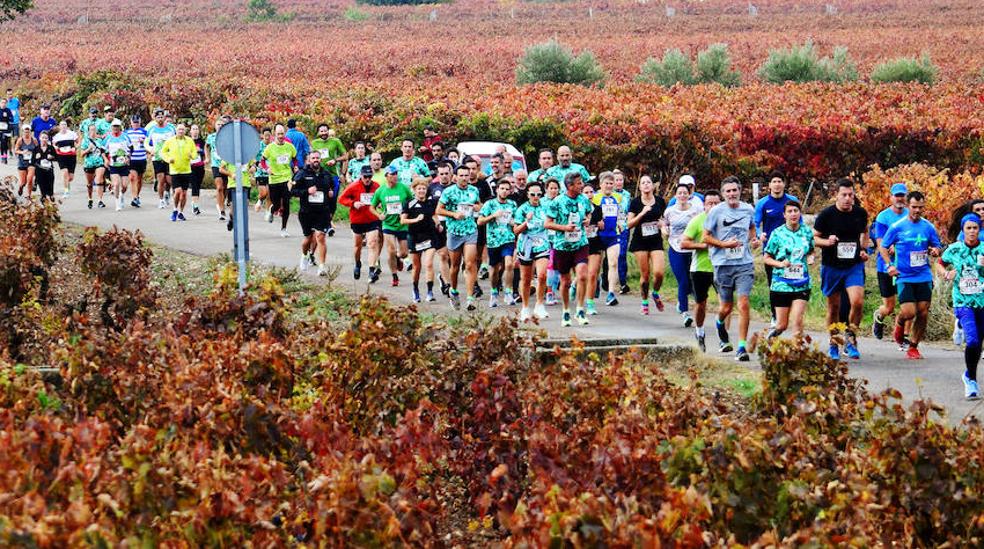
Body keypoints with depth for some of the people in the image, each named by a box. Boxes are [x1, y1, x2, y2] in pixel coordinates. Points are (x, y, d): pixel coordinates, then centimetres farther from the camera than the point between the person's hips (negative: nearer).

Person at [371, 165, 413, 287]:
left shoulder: (404, 188, -7)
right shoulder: (380, 191, -3)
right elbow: (372, 207, 10)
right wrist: (379, 215, -8)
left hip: (403, 225, 0)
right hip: (388, 225, 0)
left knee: (404, 253, 4)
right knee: (391, 252, -9)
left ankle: (398, 258, 41)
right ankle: (395, 277, 8)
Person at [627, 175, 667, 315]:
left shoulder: (660, 201, 4)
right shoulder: (635, 202, -2)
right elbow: (629, 224, -5)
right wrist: (642, 213, -16)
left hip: (656, 241, 1)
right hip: (640, 242, -1)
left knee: (659, 272, -14)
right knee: (645, 274, -1)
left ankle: (655, 294, 16)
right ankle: (645, 302, 18)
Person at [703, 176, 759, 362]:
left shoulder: (748, 210, 5)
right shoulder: (716, 211, -5)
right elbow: (706, 236, -2)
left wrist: (754, 240, 6)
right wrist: (725, 244, -15)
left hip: (744, 264, 1)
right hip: (723, 264, -1)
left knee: (743, 304, -11)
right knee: (727, 307, 8)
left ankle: (742, 348, -8)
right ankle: (720, 323, 46)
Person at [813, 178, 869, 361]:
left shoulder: (861, 213, 0)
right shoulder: (826, 215, -9)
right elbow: (814, 237, -1)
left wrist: (863, 249, 5)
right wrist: (827, 242, -21)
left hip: (854, 265, 1)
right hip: (831, 267, -1)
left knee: (857, 302, -16)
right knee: (834, 307, 8)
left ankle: (851, 340, 2)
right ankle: (834, 344, 25)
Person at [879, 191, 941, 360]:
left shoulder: (928, 227, 5)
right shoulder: (897, 227, -3)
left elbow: (936, 247, 14)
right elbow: (883, 247, 5)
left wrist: (935, 251, -10)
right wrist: (889, 265, -9)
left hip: (924, 276, 3)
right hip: (904, 277, -3)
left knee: (923, 314, 0)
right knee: (909, 312, -13)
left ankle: (913, 346, 15)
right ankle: (899, 322, 23)